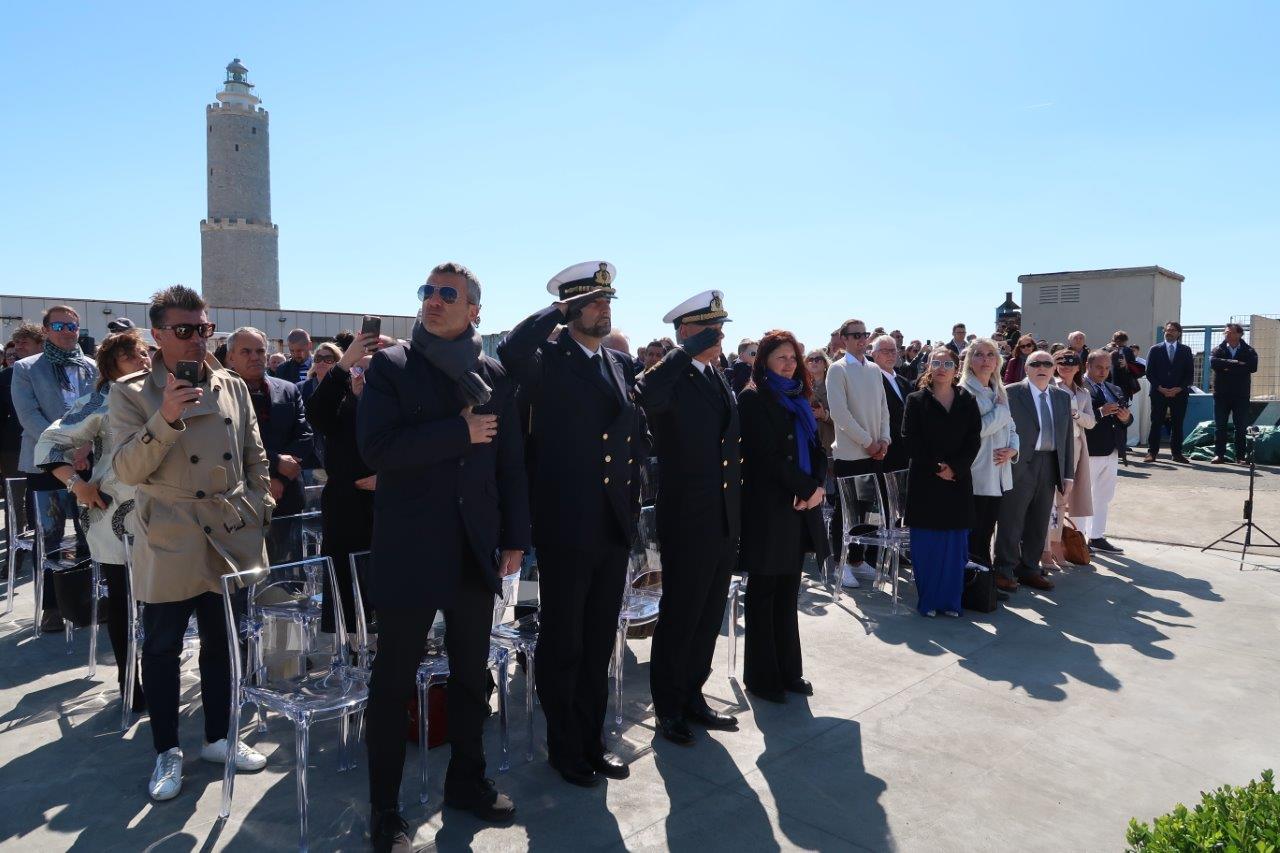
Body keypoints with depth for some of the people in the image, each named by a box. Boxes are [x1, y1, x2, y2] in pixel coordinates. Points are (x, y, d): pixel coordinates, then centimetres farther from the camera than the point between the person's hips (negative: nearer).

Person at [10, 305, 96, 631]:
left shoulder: (91, 368, 10)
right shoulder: (26, 369, 4)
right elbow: (29, 416, -6)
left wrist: (86, 445, -15)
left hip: (87, 460, 2)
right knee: (51, 537, 3)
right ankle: (51, 605, 12)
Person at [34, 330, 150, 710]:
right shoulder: (102, 400, -7)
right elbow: (51, 442, -5)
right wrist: (76, 484, -14)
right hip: (117, 517, -4)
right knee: (122, 599, 6)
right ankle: (130, 683, 18)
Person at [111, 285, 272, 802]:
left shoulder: (233, 387, 6)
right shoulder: (131, 393, -4)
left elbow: (255, 458, 12)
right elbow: (127, 471, -13)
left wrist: (259, 511, 4)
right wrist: (166, 418, -25)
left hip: (233, 540, 3)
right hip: (169, 545, -3)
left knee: (223, 641, 14)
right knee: (162, 648, 7)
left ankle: (218, 738, 31)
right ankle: (167, 752, 25)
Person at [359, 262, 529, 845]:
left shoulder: (493, 375, 6)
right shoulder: (390, 367, -3)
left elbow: (511, 460, 8)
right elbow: (376, 447, -17)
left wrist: (515, 536, 6)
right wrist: (460, 432, -18)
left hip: (475, 553, 4)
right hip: (409, 551, -3)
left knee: (472, 676, 16)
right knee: (393, 682, 8)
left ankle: (466, 780, 35)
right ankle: (385, 809, 24)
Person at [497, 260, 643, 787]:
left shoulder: (622, 364, 11)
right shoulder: (548, 362, -8)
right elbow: (511, 351, -32)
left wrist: (632, 492, 10)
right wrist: (560, 309, -19)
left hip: (615, 526, 6)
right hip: (566, 526, -6)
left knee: (599, 643, 17)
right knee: (562, 644, 9)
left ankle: (591, 740, 34)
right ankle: (564, 749, 27)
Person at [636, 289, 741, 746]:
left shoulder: (719, 378, 12)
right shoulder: (671, 378, -12)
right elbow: (644, 397, -38)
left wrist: (738, 516, 16)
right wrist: (689, 351, -29)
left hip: (725, 521, 8)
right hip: (687, 522, -7)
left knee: (709, 615, 17)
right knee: (679, 617, 6)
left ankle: (692, 696, 34)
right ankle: (668, 706, 24)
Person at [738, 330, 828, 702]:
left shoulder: (798, 399, 16)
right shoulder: (753, 399, -6)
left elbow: (816, 449, 12)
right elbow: (768, 454, -15)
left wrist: (818, 487, -6)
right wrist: (807, 488, -14)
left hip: (801, 506, 7)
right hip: (768, 507, -7)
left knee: (787, 593, 12)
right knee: (763, 593, 3)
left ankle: (788, 671, 22)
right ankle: (761, 676, 13)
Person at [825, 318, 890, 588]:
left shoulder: (874, 369, 12)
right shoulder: (838, 369, -7)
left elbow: (883, 407, 14)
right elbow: (840, 412, -14)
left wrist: (883, 439, 0)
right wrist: (868, 442, -13)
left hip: (874, 452, 6)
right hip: (849, 452, -6)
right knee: (845, 510, 1)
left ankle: (857, 558, 22)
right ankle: (842, 563, 9)